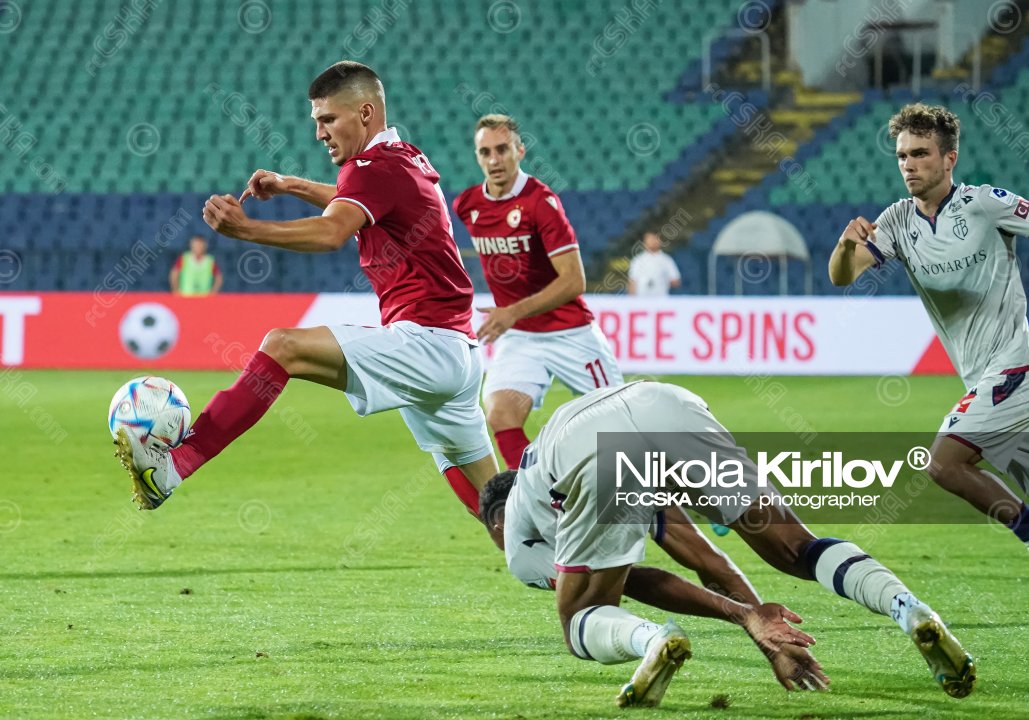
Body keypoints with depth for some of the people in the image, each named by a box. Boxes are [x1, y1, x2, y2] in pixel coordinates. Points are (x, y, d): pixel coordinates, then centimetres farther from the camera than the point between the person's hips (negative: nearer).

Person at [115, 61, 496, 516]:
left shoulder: (376, 166, -9)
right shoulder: (406, 160, 21)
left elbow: (331, 232, -29)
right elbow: (352, 204, 44)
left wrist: (246, 229, -41)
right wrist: (291, 186, 31)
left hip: (426, 338, -10)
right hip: (459, 356, 10)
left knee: (282, 346, -18)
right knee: (489, 502, 14)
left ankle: (174, 465, -27)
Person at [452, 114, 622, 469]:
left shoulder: (541, 201, -17)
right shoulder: (467, 205, 1)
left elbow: (574, 281, -21)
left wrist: (515, 312, -27)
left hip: (570, 332, -4)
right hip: (517, 337, 5)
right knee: (500, 415, -19)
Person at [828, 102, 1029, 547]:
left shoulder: (984, 203, -11)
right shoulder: (898, 221, 4)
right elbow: (842, 277, -5)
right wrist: (847, 244, -27)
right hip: (984, 375, 6)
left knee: (945, 462, -16)